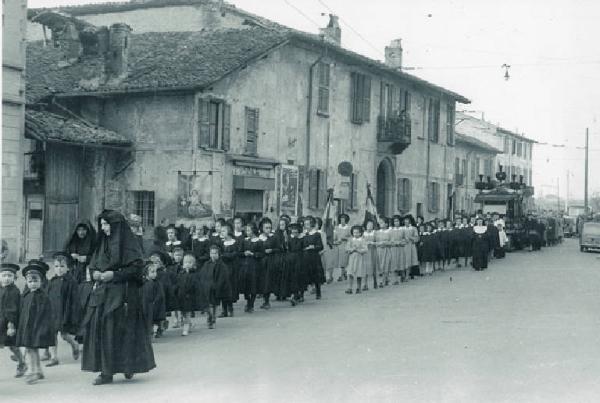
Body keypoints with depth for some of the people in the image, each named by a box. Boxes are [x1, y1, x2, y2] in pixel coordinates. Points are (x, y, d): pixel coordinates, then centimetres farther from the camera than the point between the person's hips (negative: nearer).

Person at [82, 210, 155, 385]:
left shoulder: (128, 243, -7)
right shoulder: (104, 243, 15)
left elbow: (137, 267, -13)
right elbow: (93, 265, 21)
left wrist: (114, 274, -18)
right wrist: (95, 273, -1)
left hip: (122, 293, -7)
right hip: (103, 292, 7)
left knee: (118, 329, -6)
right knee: (98, 328, 0)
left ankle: (129, 366, 8)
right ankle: (106, 371, 5)